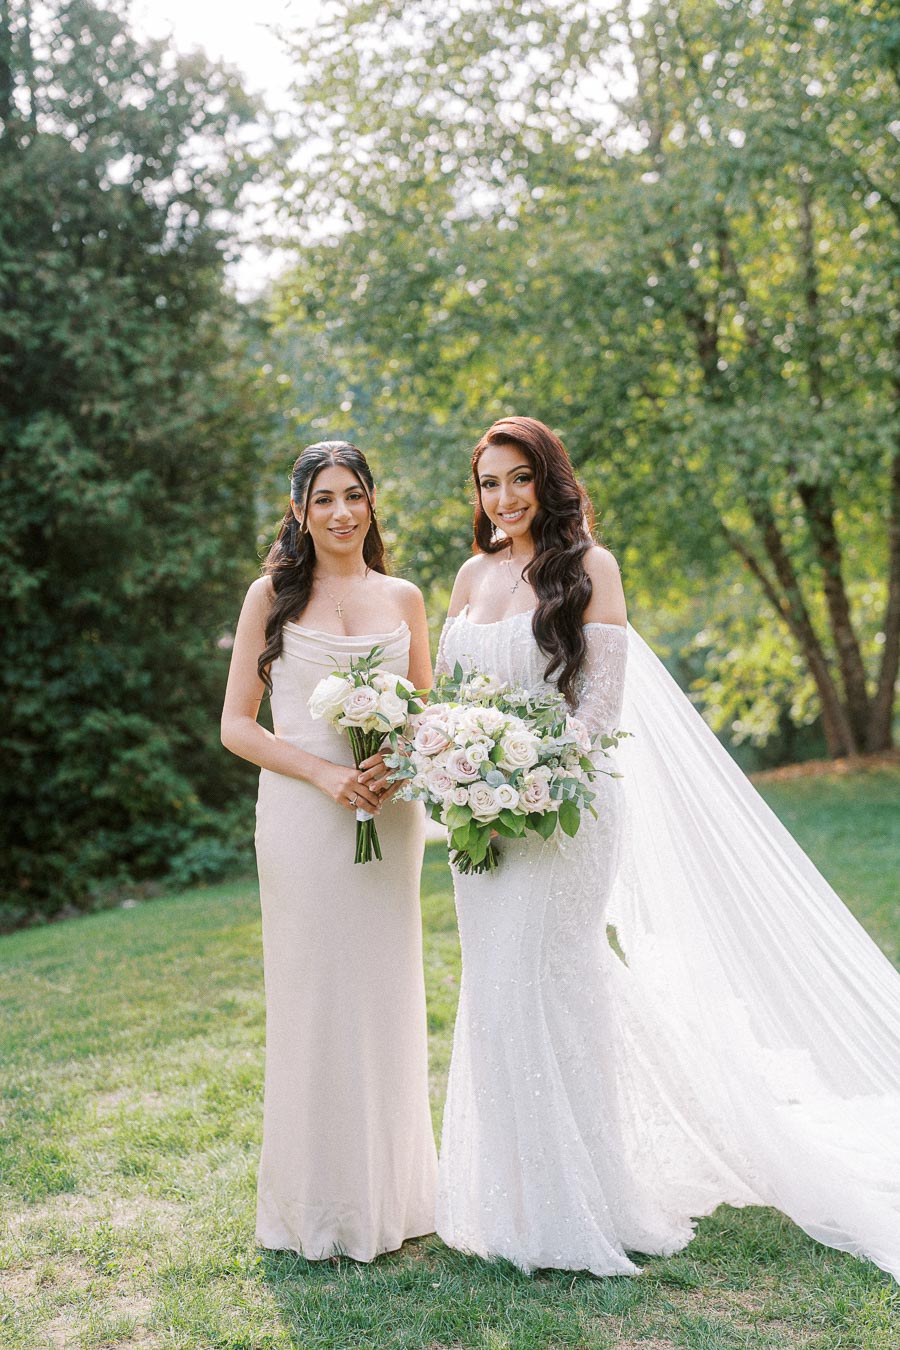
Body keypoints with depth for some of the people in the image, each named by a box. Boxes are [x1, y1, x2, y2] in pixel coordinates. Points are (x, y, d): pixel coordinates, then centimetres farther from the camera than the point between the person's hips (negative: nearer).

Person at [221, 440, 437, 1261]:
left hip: (390, 816, 3)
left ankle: (390, 1194, 25)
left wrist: (396, 767, -9)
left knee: (388, 999, 9)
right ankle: (319, 1206, 17)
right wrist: (326, 774, -14)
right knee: (312, 1001, 2)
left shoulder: (403, 598, 10)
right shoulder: (273, 595, 1)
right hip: (302, 818, -3)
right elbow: (237, 724, -1)